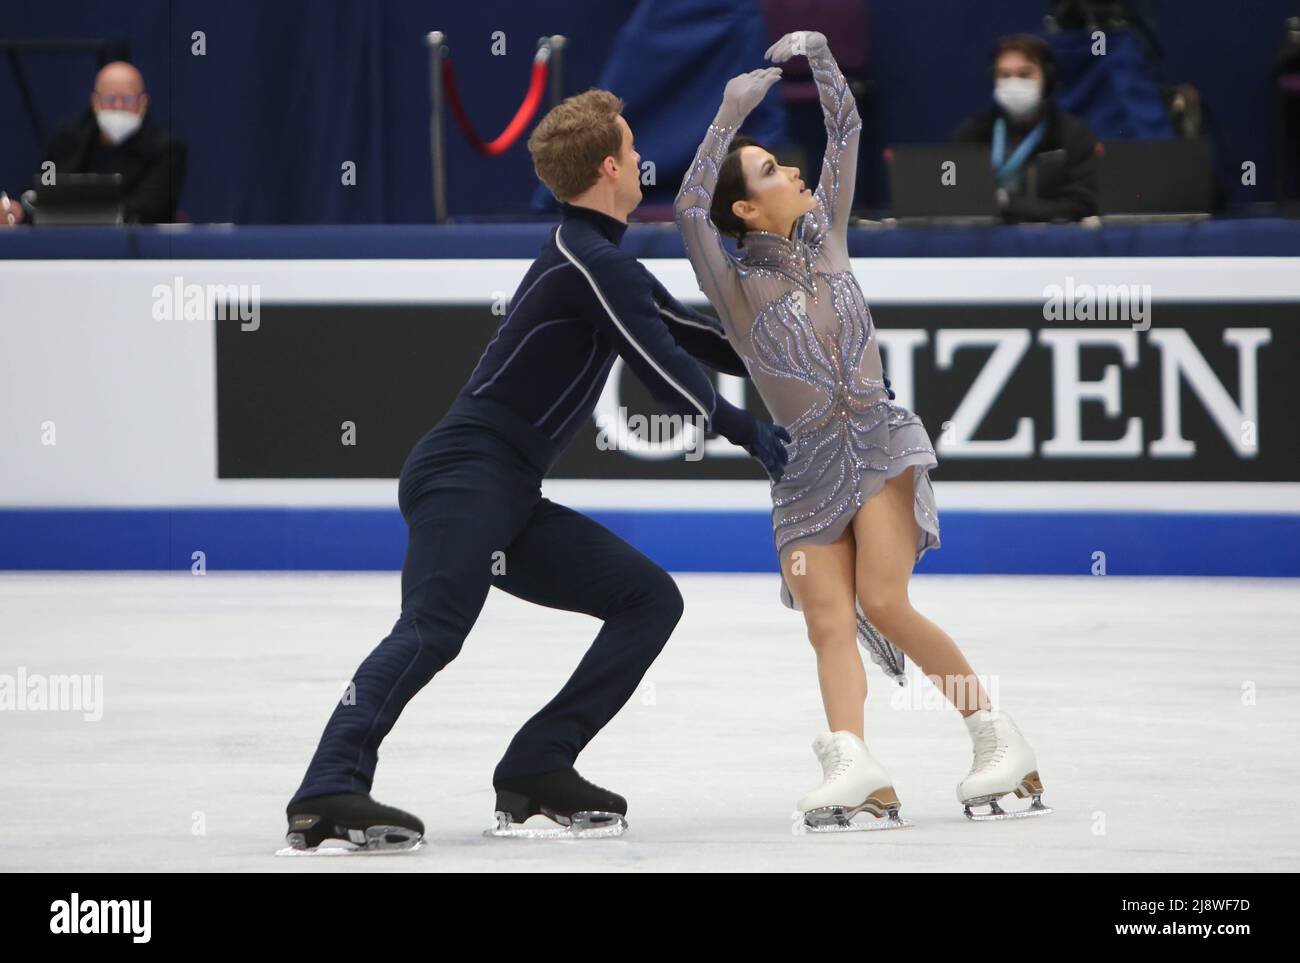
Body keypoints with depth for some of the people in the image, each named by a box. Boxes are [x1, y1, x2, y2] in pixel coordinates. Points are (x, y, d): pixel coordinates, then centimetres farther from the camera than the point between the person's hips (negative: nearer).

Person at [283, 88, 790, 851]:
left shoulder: (595, 259, 21)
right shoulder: (594, 267, -11)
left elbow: (688, 331, 31)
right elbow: (672, 380, -9)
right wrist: (757, 439, 6)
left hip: (510, 500, 10)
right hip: (465, 477, -10)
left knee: (650, 599, 7)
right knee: (434, 628, -28)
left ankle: (536, 773, 0)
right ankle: (330, 793, -42)